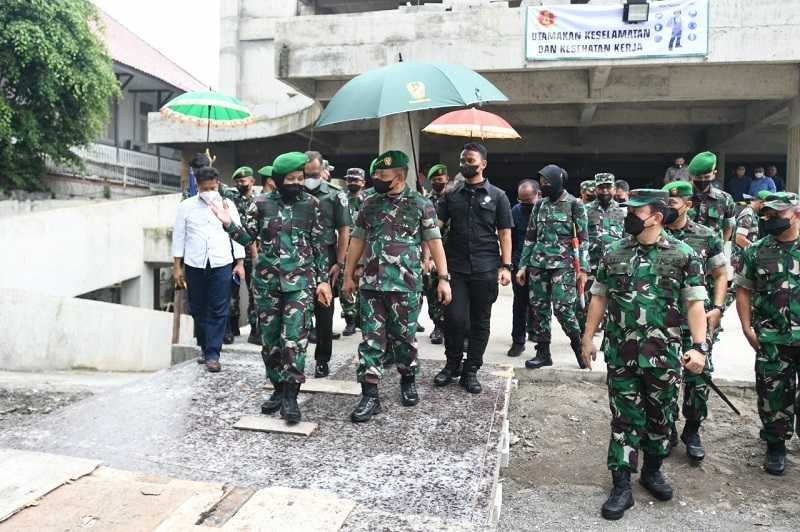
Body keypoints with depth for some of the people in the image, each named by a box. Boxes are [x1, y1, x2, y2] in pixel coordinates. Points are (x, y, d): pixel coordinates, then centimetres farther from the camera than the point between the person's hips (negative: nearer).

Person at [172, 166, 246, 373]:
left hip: (222, 264, -1)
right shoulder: (186, 206, 6)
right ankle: (205, 348, 24)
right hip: (194, 265, 2)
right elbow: (179, 236, 8)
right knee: (198, 309, 9)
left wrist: (240, 263, -1)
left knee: (219, 310, -4)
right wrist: (177, 266, 5)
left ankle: (212, 354, 0)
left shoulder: (227, 205, 5)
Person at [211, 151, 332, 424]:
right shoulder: (262, 203, 3)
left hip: (299, 279, -2)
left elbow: (320, 245, 2)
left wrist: (323, 280, -1)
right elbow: (249, 238, 8)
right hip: (266, 279, 3)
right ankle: (278, 389, 24)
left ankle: (291, 397, -2)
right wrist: (230, 224, -9)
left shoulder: (311, 203, 0)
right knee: (270, 338, 8)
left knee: (294, 338, -10)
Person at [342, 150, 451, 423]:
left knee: (404, 337, 9)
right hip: (370, 284, 3)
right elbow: (357, 241, 14)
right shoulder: (369, 204, 8)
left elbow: (434, 242, -3)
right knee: (371, 339, 2)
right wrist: (348, 276, 13)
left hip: (405, 285, -3)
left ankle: (408, 381, 32)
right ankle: (369, 396, 7)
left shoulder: (421, 204, -2)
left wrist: (444, 278, -9)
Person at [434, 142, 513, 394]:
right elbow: (435, 225, 2)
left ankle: (471, 371, 18)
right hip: (456, 267, 1)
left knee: (480, 321, 6)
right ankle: (452, 364, 17)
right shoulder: (452, 194, 9)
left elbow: (504, 234, 4)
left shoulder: (497, 196, 5)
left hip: (485, 269, 0)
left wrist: (506, 266, -5)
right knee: (454, 317, -5)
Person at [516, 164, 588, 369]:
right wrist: (522, 265, 10)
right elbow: (530, 237, 14)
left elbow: (583, 238, -4)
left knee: (563, 309, -9)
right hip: (537, 264, 5)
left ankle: (580, 348, 14)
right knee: (538, 308, 5)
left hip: (563, 265, -5)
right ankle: (543, 352, 16)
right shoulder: (540, 205, 11)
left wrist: (583, 268, -10)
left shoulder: (574, 204, -2)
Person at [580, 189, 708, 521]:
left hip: (664, 355, -1)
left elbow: (695, 304, -5)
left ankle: (652, 471, 36)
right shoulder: (613, 253, 4)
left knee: (659, 416, 15)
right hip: (621, 354, 1)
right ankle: (621, 486, 12)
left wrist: (699, 347, -16)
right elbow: (599, 297, 10)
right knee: (624, 418, 5)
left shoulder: (683, 255, -4)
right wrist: (588, 338, 7)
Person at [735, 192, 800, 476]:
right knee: (773, 395, 9)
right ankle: (776, 446, 25)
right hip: (771, 340, 1)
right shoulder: (756, 252, 3)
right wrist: (747, 328, -2)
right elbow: (743, 290, 7)